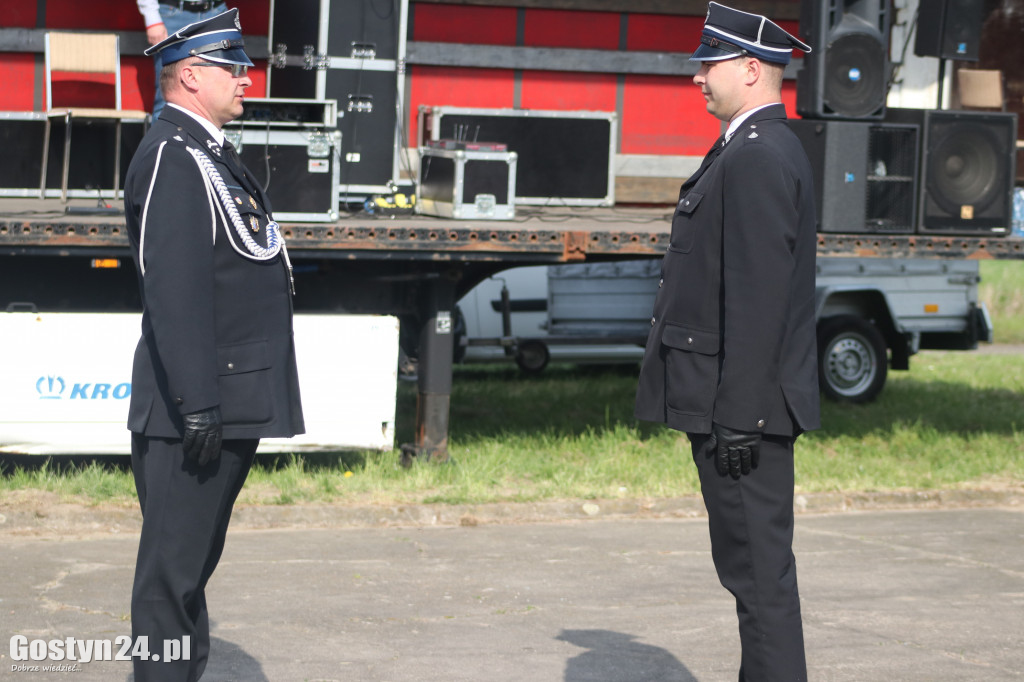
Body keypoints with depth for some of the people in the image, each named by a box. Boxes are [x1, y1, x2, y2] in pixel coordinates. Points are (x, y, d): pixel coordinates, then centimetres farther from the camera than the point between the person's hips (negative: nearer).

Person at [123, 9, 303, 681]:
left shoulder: (211, 155, 18)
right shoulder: (172, 158, -14)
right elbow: (174, 290, -22)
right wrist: (197, 407, -26)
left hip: (233, 409, 10)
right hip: (199, 408, -10)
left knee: (194, 563, 17)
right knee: (174, 567, -5)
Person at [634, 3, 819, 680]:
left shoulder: (757, 159, -16)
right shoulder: (767, 150, 18)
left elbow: (759, 299, -22)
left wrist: (738, 418, -23)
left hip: (743, 404, -11)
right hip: (744, 408, 11)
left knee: (759, 566, -7)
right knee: (751, 564, 15)